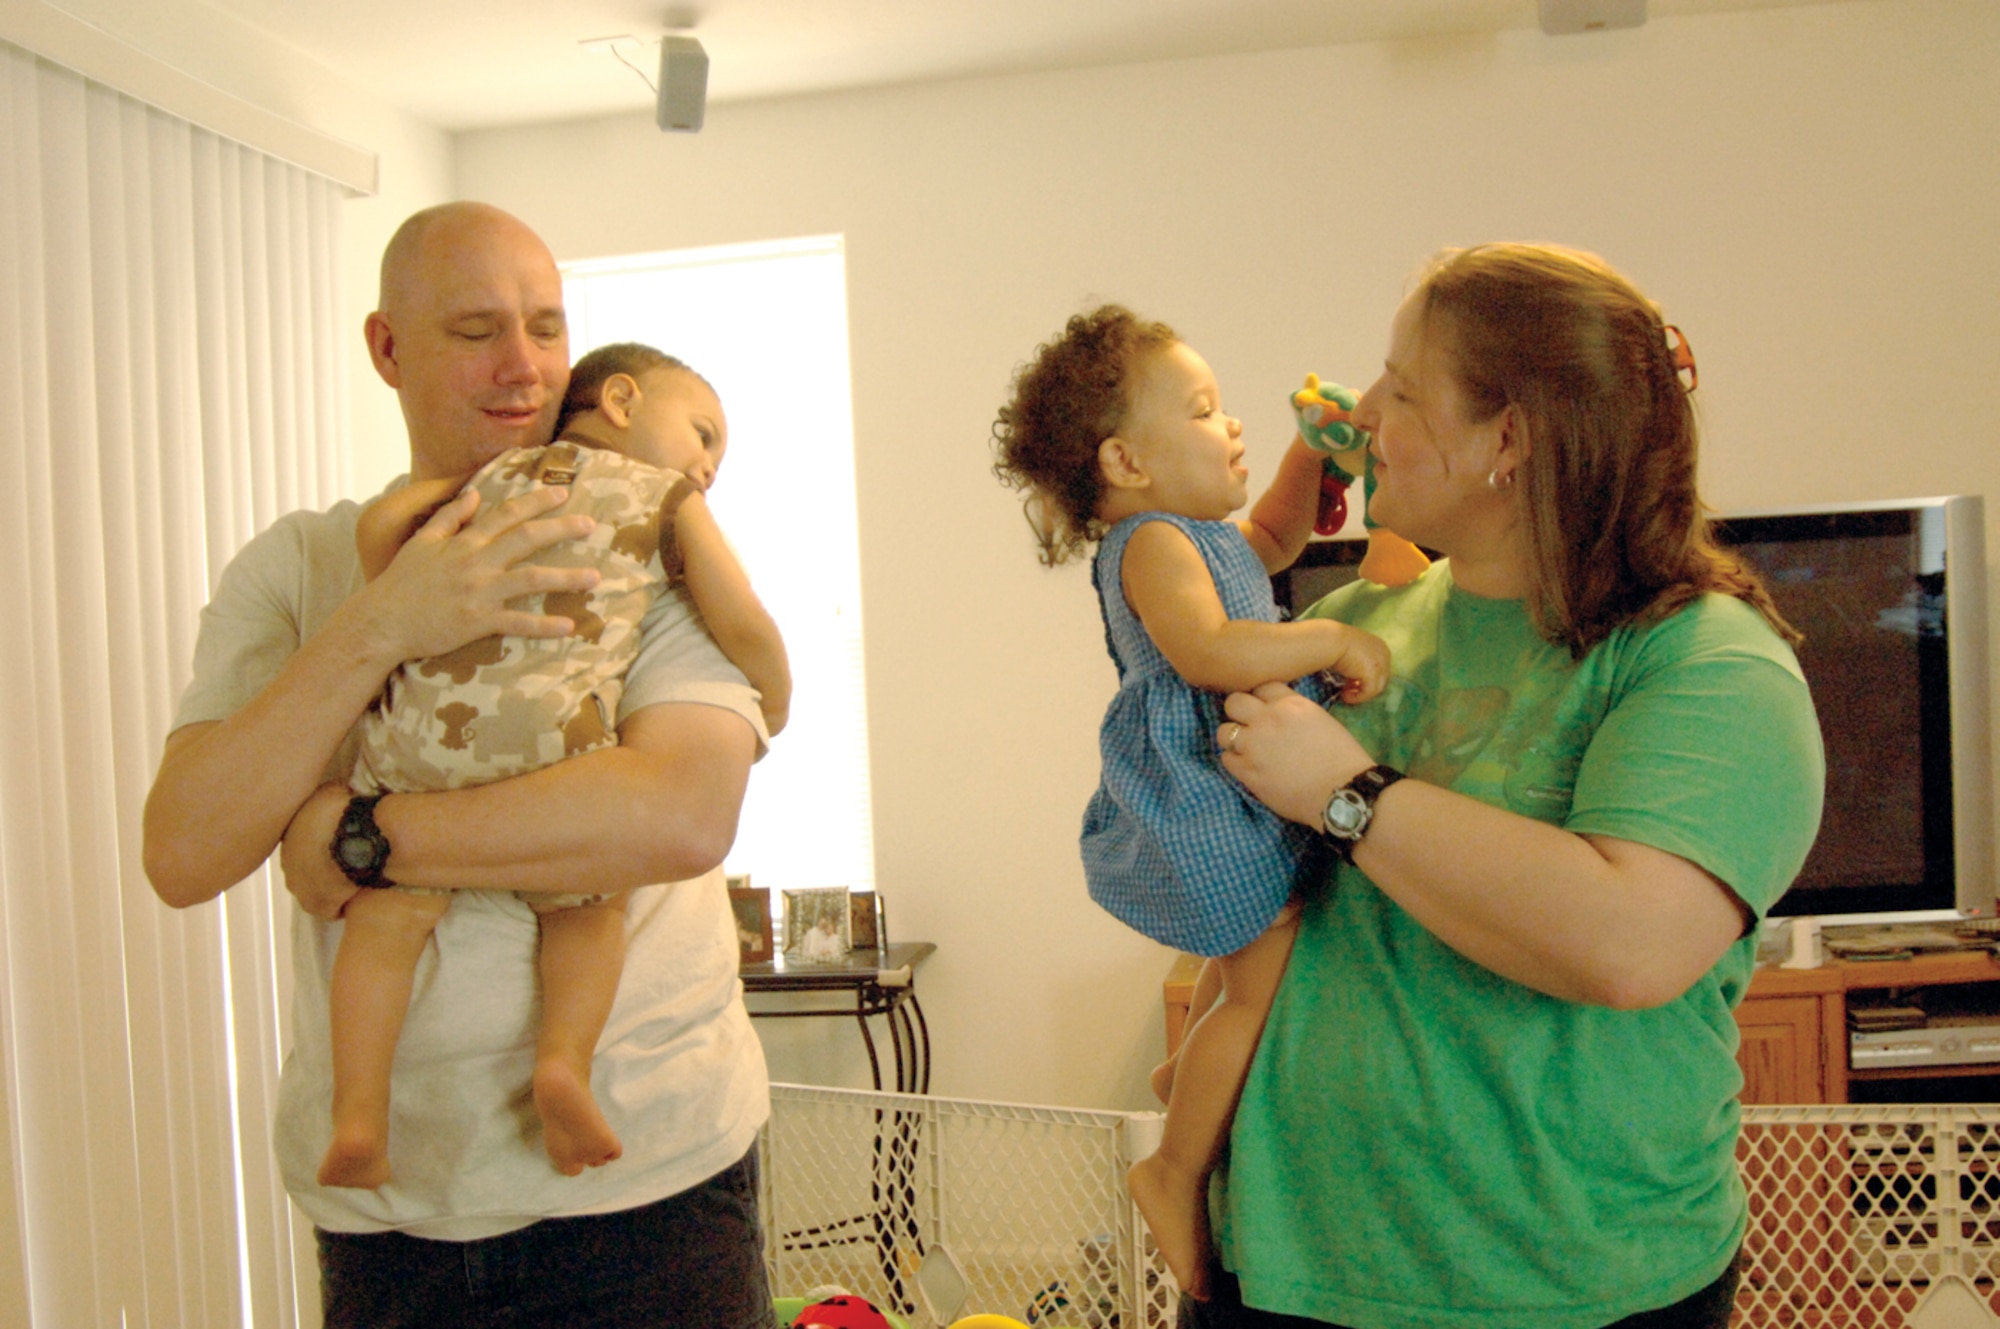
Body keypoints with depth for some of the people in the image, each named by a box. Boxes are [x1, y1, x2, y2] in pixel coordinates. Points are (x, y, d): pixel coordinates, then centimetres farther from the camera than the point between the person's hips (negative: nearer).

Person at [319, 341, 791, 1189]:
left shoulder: (499, 471, 30)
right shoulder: (670, 500, 19)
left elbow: (380, 522, 17)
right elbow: (742, 625, 10)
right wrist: (775, 702, 28)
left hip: (418, 717, 3)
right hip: (546, 731, -3)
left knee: (389, 913, 15)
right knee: (589, 904, 18)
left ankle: (357, 1111, 8)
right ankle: (565, 1060, -1)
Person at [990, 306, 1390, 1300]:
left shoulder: (1208, 537, 18)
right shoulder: (1152, 544, -16)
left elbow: (1272, 539, 39)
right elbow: (1208, 651, -32)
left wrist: (1312, 451, 25)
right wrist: (1334, 642, -23)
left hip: (1236, 798, 11)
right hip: (1197, 804, -11)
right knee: (1270, 979, -14)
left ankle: (1194, 1074, 43)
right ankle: (1178, 1171, 1)